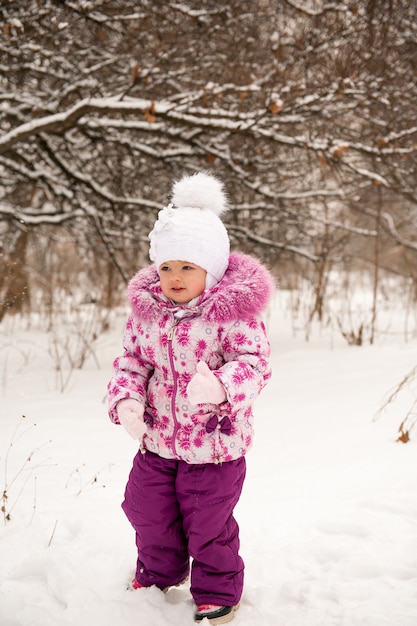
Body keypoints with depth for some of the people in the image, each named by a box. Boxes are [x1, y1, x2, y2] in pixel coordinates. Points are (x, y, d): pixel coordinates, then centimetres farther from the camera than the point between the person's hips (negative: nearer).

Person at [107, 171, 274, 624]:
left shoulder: (232, 312, -17)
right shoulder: (146, 311, -2)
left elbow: (254, 362, -22)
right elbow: (131, 360, 3)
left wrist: (221, 387, -43)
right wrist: (125, 399, -17)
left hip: (214, 442, -5)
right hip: (157, 439, 6)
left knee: (208, 522, 9)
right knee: (148, 511, 22)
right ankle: (159, 573, 50)